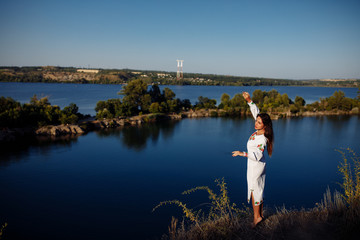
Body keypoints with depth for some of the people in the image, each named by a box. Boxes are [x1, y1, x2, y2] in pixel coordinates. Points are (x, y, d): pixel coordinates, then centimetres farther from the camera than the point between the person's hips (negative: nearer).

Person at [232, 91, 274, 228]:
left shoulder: (262, 139, -29)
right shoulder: (259, 129, -8)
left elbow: (257, 156, -35)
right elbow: (256, 112, 0)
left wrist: (242, 153, -40)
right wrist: (249, 100, -8)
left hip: (256, 166, -9)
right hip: (259, 165, 9)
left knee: (254, 190, 6)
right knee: (259, 190, 20)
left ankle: (257, 216, 23)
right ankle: (260, 214, 35)